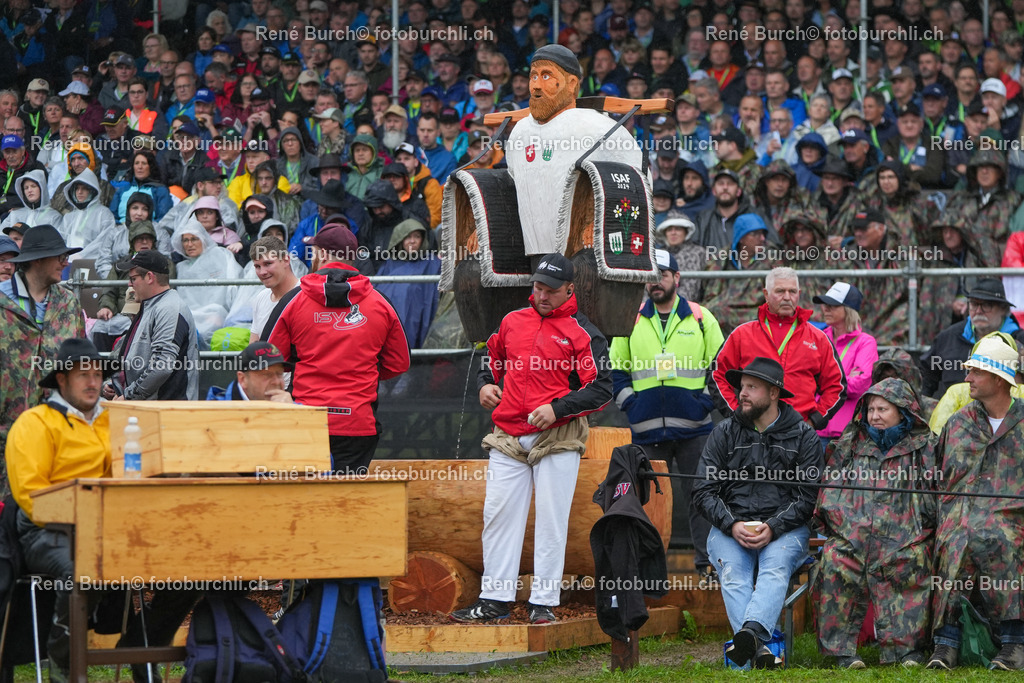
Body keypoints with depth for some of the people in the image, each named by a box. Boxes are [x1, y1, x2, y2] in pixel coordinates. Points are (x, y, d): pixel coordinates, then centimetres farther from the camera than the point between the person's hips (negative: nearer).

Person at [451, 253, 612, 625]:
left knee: (551, 520, -4)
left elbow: (601, 389, -8)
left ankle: (543, 601, 1)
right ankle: (494, 598, 6)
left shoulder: (583, 333, -1)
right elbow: (492, 356, 32)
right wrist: (485, 382, 11)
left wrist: (557, 408, -18)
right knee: (498, 513, 1)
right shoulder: (513, 321, 14)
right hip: (508, 437, 4)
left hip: (557, 438, -4)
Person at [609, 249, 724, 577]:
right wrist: (630, 402, 0)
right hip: (647, 428, 1)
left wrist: (705, 401, -3)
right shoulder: (631, 320, 9)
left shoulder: (700, 318, 6)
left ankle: (706, 560, 1)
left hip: (693, 426, -1)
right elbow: (615, 369, 13)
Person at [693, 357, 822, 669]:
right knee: (733, 572, -30)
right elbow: (703, 490, 6)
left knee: (775, 567, -34)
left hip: (785, 528, -1)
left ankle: (751, 631, -58)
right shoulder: (724, 433, 10)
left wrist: (772, 528, -16)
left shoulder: (802, 436, 6)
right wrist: (732, 525, -12)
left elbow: (807, 495, 0)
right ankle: (759, 648, -49)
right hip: (730, 527, 1)